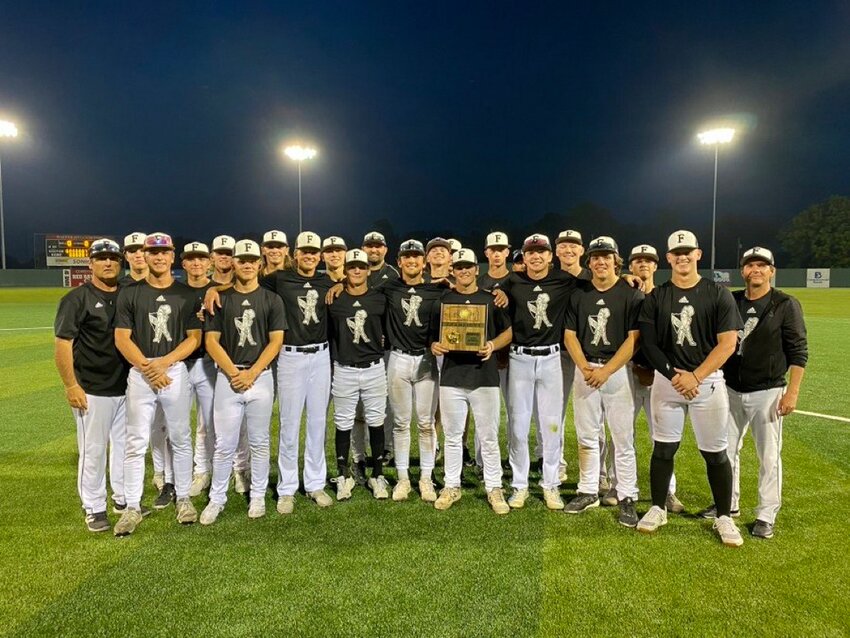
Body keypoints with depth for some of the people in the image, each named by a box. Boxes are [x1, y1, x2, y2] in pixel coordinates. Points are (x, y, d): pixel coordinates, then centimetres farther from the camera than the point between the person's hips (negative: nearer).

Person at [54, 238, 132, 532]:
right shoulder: (77, 298, -7)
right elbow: (62, 344, -9)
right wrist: (71, 386, -14)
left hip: (127, 387, 5)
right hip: (92, 391, -5)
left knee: (125, 446, 14)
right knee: (93, 450, 4)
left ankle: (123, 498, 29)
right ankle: (94, 508, 19)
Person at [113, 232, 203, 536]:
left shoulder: (187, 294, 5)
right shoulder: (130, 293, 4)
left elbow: (194, 338, 1)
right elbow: (121, 339, 0)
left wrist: (163, 363, -12)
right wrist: (147, 368, -12)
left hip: (176, 371, 0)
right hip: (139, 373, 0)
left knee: (180, 439, 8)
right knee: (135, 442, 2)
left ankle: (183, 499, 21)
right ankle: (132, 507, 13)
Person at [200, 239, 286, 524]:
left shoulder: (271, 300, 3)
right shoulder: (220, 299, 6)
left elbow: (276, 341, -2)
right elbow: (211, 341, 1)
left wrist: (251, 373, -11)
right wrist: (233, 373, -9)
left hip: (261, 377, 0)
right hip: (227, 377, 0)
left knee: (259, 442, 9)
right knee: (224, 444, 5)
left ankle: (258, 496, 23)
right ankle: (216, 499, 19)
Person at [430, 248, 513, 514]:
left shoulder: (490, 299, 5)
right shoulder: (442, 300, 7)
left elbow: (507, 332, 8)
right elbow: (433, 335, 10)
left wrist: (492, 345, -11)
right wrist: (435, 346, -12)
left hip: (484, 376, -1)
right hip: (452, 376, 1)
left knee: (489, 437, 5)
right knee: (452, 436, 10)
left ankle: (494, 488, 18)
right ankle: (451, 486, 24)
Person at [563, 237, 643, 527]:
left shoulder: (631, 294, -2)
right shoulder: (578, 294, 8)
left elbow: (633, 338, -8)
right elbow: (570, 335, 7)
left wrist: (606, 370, -15)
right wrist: (584, 367, -8)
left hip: (618, 370, -3)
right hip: (585, 370, 3)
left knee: (623, 438, 1)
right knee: (586, 436, 10)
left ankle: (627, 498, 13)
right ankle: (588, 492, 23)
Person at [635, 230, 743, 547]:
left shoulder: (718, 294, -1)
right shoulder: (655, 297, 4)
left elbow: (727, 343, -7)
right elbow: (648, 344, 0)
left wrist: (695, 377, -14)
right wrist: (675, 375, -11)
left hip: (708, 380, -1)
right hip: (667, 379, 1)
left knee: (715, 453, 5)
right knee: (663, 448, 8)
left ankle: (724, 518, 23)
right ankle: (658, 509, 24)